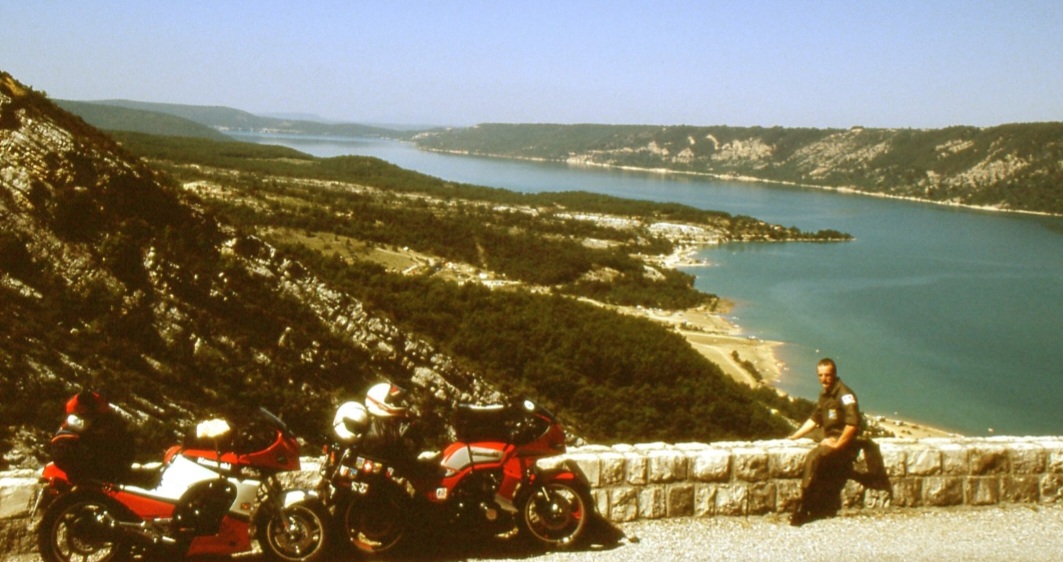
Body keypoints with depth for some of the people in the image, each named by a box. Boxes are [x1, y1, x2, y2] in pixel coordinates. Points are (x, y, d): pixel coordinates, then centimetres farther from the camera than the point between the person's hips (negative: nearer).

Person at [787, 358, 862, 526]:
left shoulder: (844, 394, -15)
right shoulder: (825, 395, 15)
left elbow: (853, 423, -25)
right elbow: (814, 419, 26)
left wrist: (837, 444, -23)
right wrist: (794, 436, 20)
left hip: (844, 442, -11)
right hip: (830, 438, 11)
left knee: (814, 458, -28)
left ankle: (803, 509, -28)